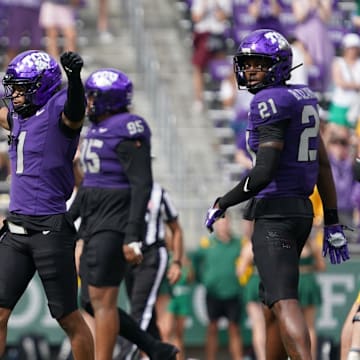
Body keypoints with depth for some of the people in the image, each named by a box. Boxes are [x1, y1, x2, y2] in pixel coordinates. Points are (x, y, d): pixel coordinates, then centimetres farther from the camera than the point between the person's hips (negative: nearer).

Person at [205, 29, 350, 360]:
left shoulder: (270, 102, -14)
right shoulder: (303, 99, 14)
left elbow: (263, 173, -21)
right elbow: (322, 164, 17)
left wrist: (221, 205, -8)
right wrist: (332, 223, 20)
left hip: (275, 212, -9)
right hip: (302, 209, 9)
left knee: (284, 302, -16)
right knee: (272, 300, 17)